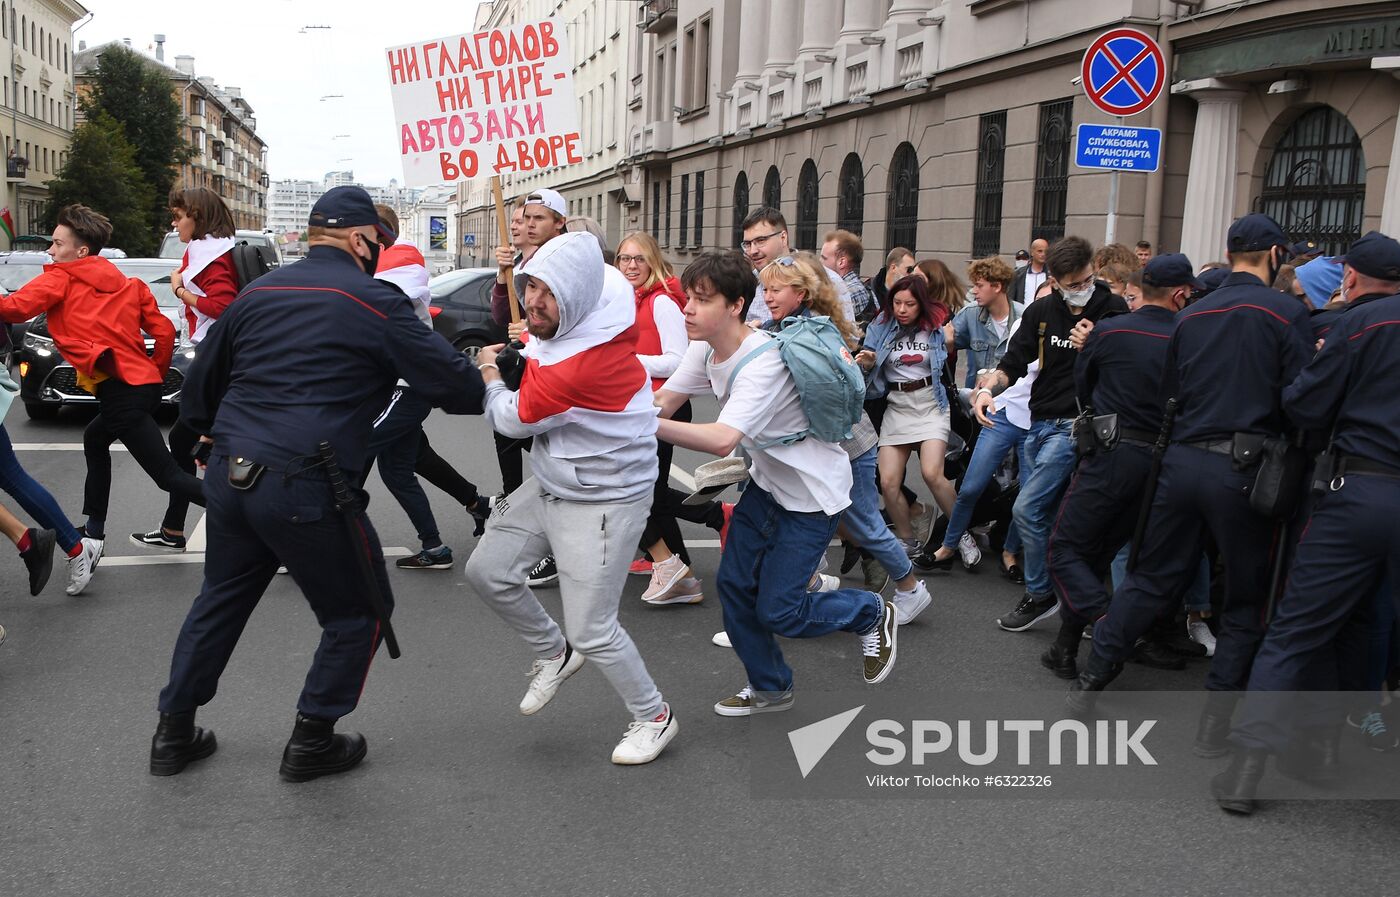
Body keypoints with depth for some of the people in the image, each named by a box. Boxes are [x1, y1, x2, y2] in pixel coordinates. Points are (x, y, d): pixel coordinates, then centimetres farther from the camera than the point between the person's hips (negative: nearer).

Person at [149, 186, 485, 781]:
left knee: (221, 598, 26)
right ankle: (311, 741, 20)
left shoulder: (258, 292, 12)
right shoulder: (375, 302, -8)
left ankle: (174, 732, 34)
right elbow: (452, 383, -9)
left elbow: (200, 386, 21)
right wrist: (484, 383, 12)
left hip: (228, 478, 7)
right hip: (307, 488, -7)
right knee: (359, 614, 13)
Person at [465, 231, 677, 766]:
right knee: (487, 572, 11)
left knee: (592, 632, -2)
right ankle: (554, 654, 34)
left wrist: (489, 373, 2)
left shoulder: (585, 362, -32)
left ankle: (654, 717, 23)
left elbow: (512, 421, -18)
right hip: (549, 484, 10)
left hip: (602, 501, -9)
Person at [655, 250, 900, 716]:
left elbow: (723, 439, -46)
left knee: (777, 610, -4)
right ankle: (769, 687, 29)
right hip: (767, 481, 8)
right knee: (733, 584, 7)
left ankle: (872, 614, 23)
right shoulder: (706, 348, -6)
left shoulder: (763, 364, -33)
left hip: (813, 493, -8)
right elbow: (662, 401, -8)